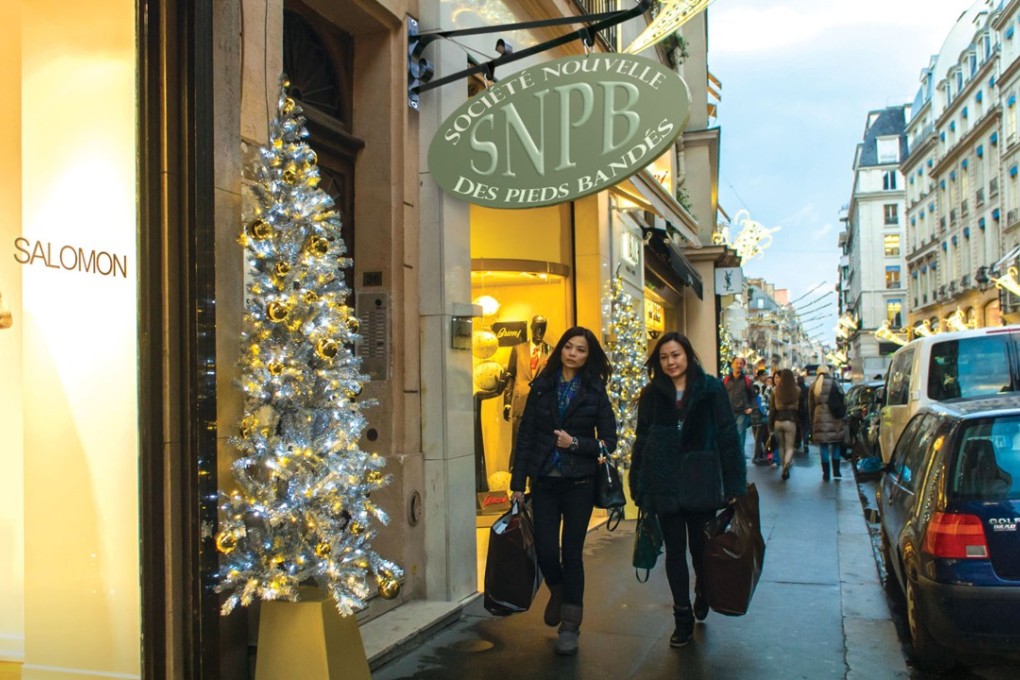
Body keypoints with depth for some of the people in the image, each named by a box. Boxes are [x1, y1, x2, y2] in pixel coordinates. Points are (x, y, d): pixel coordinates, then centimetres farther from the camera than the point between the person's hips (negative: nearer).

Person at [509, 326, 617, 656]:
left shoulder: (595, 392, 0)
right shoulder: (542, 388, 3)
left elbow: (608, 441, 0)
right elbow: (525, 436, 3)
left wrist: (576, 443, -17)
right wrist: (518, 483, -1)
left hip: (579, 483, -1)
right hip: (544, 481, 1)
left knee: (571, 552, 3)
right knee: (545, 549, -1)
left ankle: (570, 625, 16)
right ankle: (558, 591, 33)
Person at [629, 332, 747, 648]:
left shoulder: (710, 389, -4)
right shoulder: (652, 394, 2)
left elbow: (728, 436, -5)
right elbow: (642, 442, 5)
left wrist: (734, 485, -8)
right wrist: (639, 488, 2)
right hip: (665, 487, 1)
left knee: (700, 547, 10)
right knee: (675, 551, 7)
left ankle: (702, 593, 41)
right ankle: (683, 618, 19)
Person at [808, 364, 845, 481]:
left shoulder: (813, 386, 8)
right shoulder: (834, 384, 1)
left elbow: (810, 406, 11)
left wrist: (812, 422, 16)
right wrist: (841, 417, 9)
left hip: (819, 418, 1)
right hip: (833, 418, -1)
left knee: (824, 447, 4)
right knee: (836, 446, 11)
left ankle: (826, 474, 5)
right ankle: (836, 472, 13)